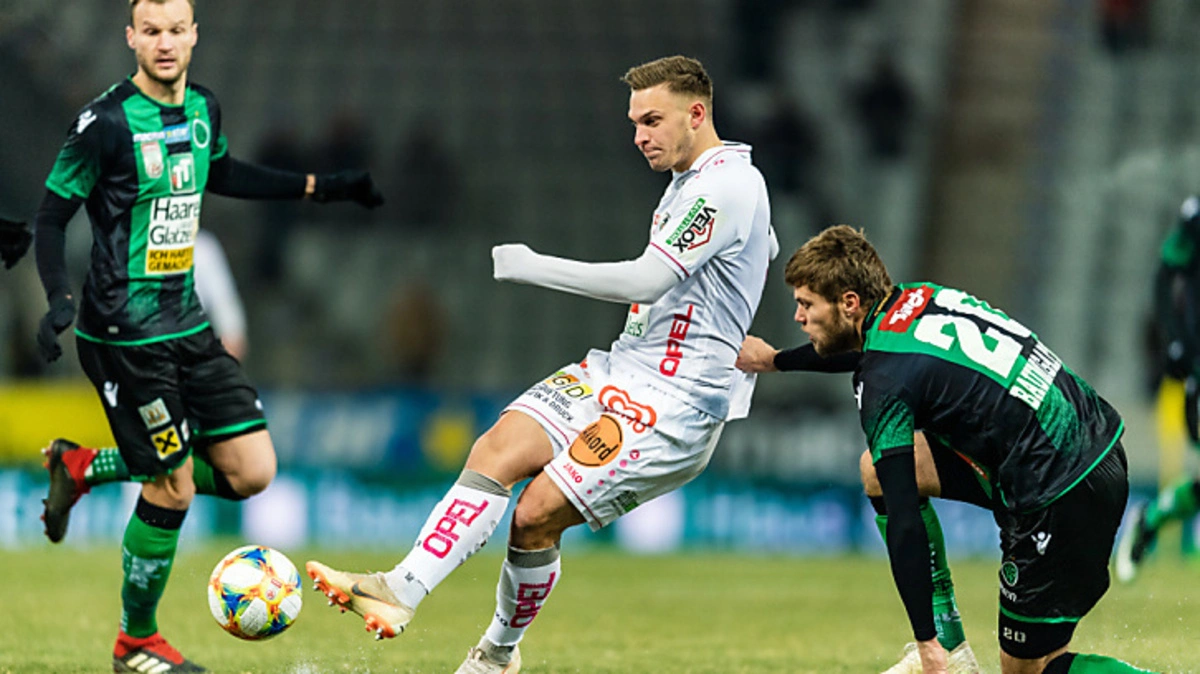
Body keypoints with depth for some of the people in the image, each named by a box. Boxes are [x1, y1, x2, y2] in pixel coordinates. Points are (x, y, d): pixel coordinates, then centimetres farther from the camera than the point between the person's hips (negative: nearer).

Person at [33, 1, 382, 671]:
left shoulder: (204, 108, 5)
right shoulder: (105, 122, -16)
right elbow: (53, 214, -10)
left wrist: (322, 186, 27)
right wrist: (60, 300, -25)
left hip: (187, 322, 7)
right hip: (128, 333, -7)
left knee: (252, 471, 3)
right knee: (173, 488, -4)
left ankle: (86, 467, 20)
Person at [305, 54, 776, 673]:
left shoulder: (727, 186, -16)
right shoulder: (688, 181, 16)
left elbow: (647, 280, -25)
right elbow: (765, 247, 35)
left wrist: (529, 266, -21)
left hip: (675, 402, -9)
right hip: (620, 369, 9)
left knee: (537, 516, -17)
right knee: (497, 449, -11)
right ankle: (402, 590, -12)